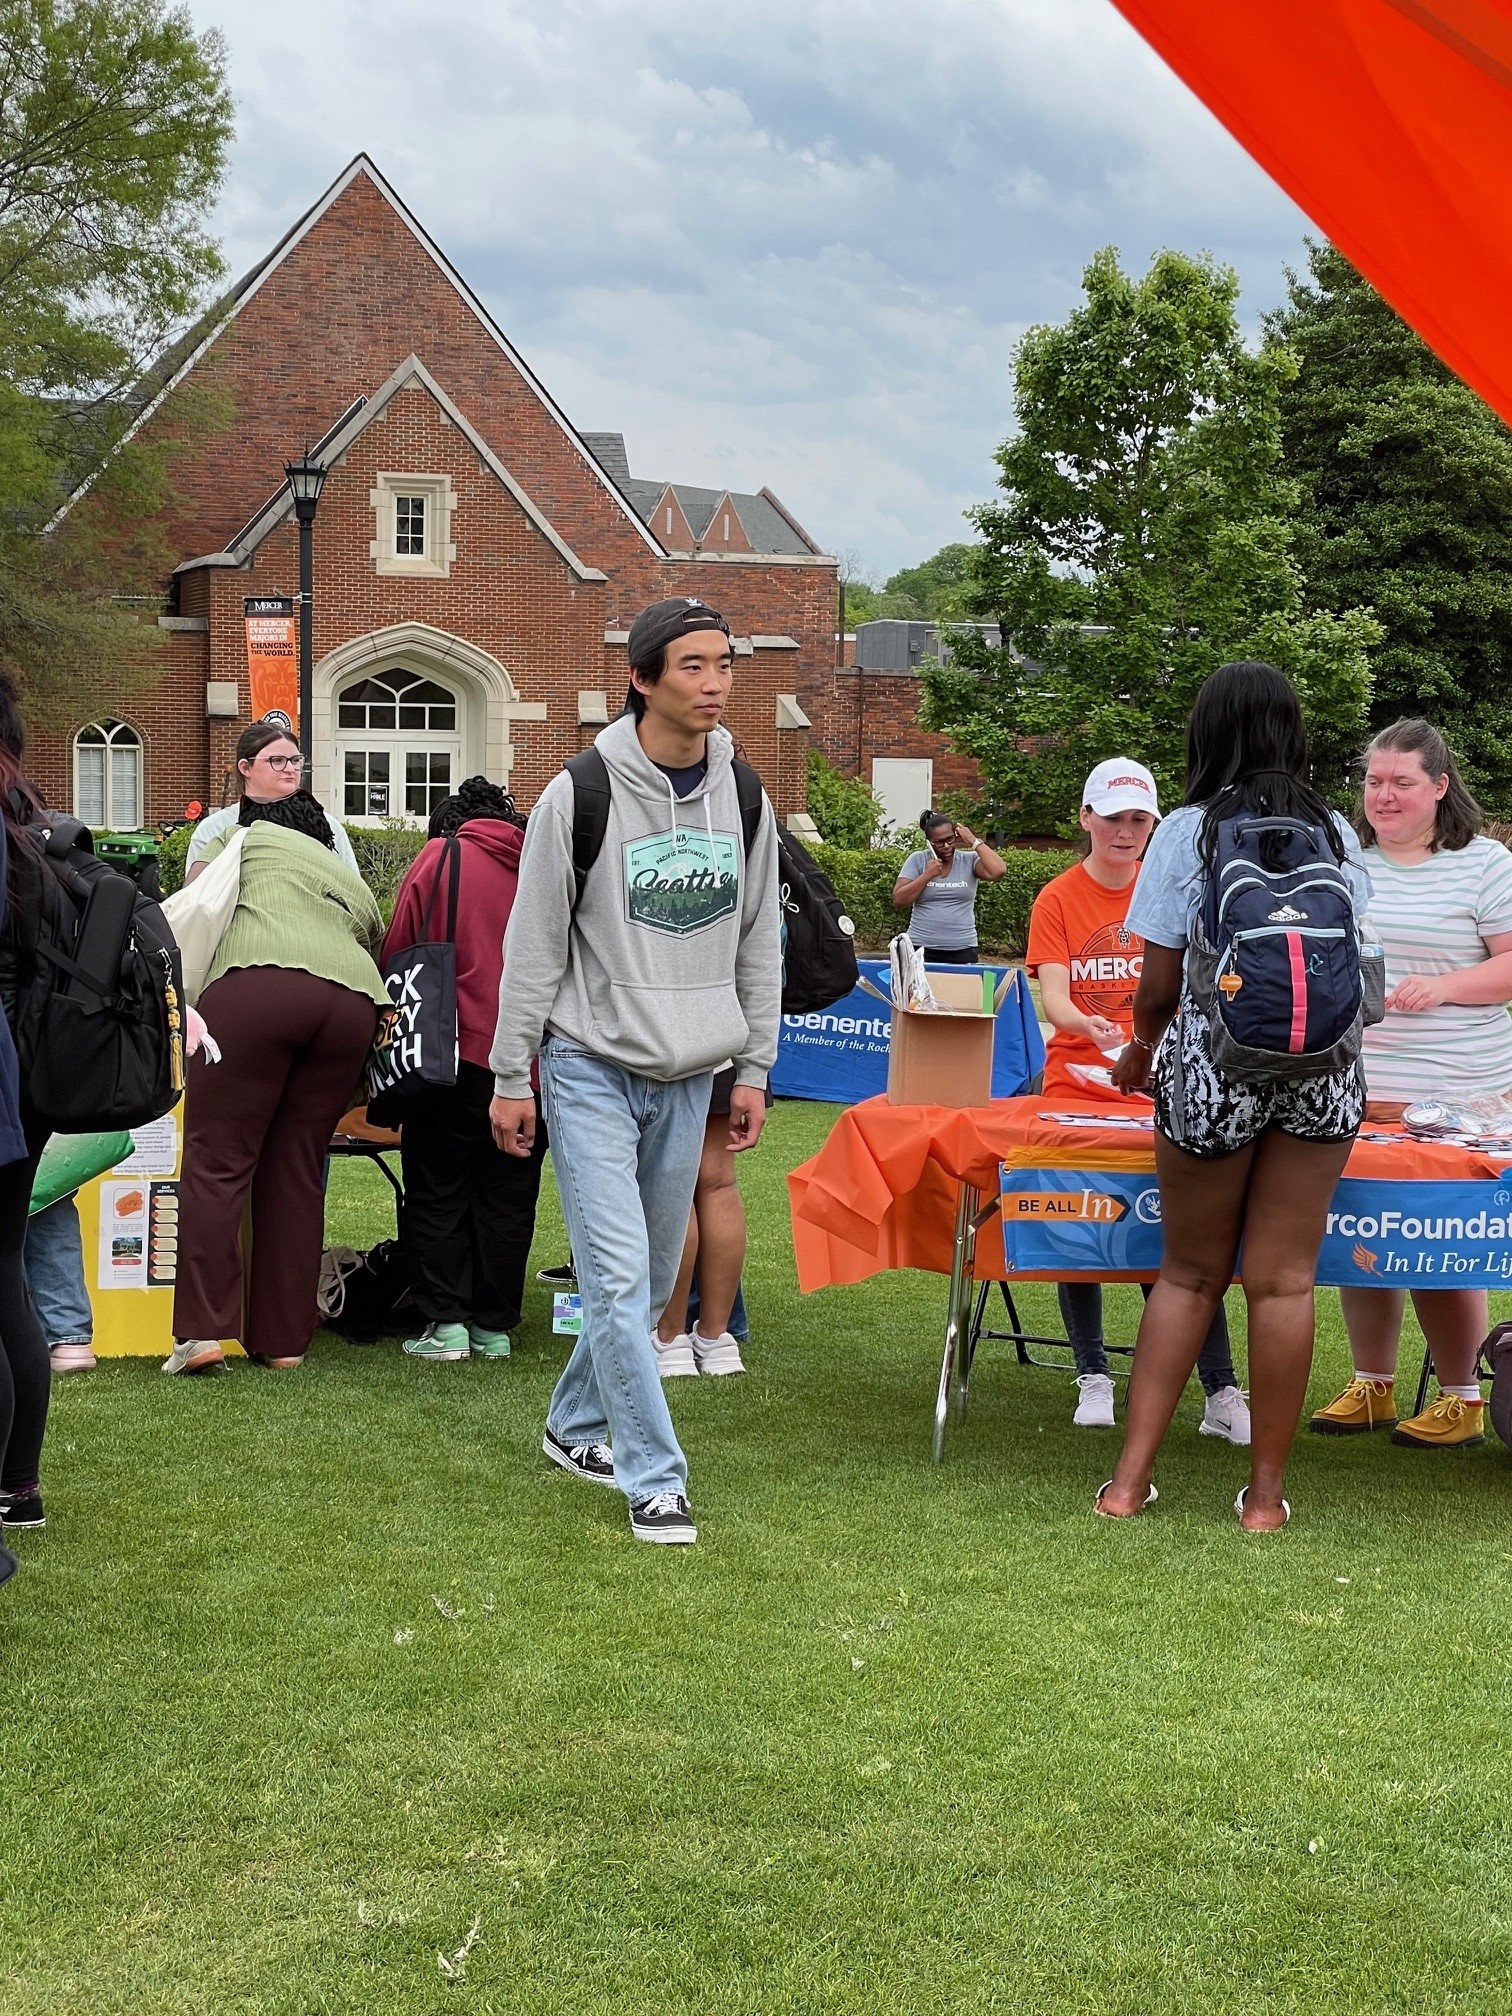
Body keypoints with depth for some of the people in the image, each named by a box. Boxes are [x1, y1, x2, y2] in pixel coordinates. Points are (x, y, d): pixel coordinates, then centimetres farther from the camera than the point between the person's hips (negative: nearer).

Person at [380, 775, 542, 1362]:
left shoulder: (439, 858, 2)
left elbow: (396, 956, 3)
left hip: (463, 1051, -3)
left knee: (437, 1192, 8)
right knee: (508, 1197, 10)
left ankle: (444, 1321, 3)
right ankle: (493, 1326, 13)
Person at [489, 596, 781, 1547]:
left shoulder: (743, 797, 4)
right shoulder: (583, 795, -10)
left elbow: (759, 941, 12)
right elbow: (534, 945, -5)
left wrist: (755, 1067, 9)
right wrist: (512, 1078, -4)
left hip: (687, 1075, 5)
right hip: (592, 1065, -5)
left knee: (655, 1277, 12)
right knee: (619, 1274, -10)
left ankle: (575, 1423, 32)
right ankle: (656, 1479, -4)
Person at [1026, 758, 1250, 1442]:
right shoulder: (1058, 900, 0)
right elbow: (1052, 997, -11)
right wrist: (1090, 1026, -33)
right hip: (1076, 1085, 0)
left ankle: (1221, 1391, -11)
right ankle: (1093, 1377, 13)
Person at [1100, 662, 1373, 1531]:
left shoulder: (1187, 833, -4)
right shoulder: (1338, 834, 5)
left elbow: (1160, 985, -4)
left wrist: (1141, 1050, 16)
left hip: (1211, 1067, -2)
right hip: (1324, 1070, 2)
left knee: (1191, 1273, 11)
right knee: (1285, 1280, 5)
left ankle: (1131, 1477, 12)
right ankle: (1267, 1492, 10)